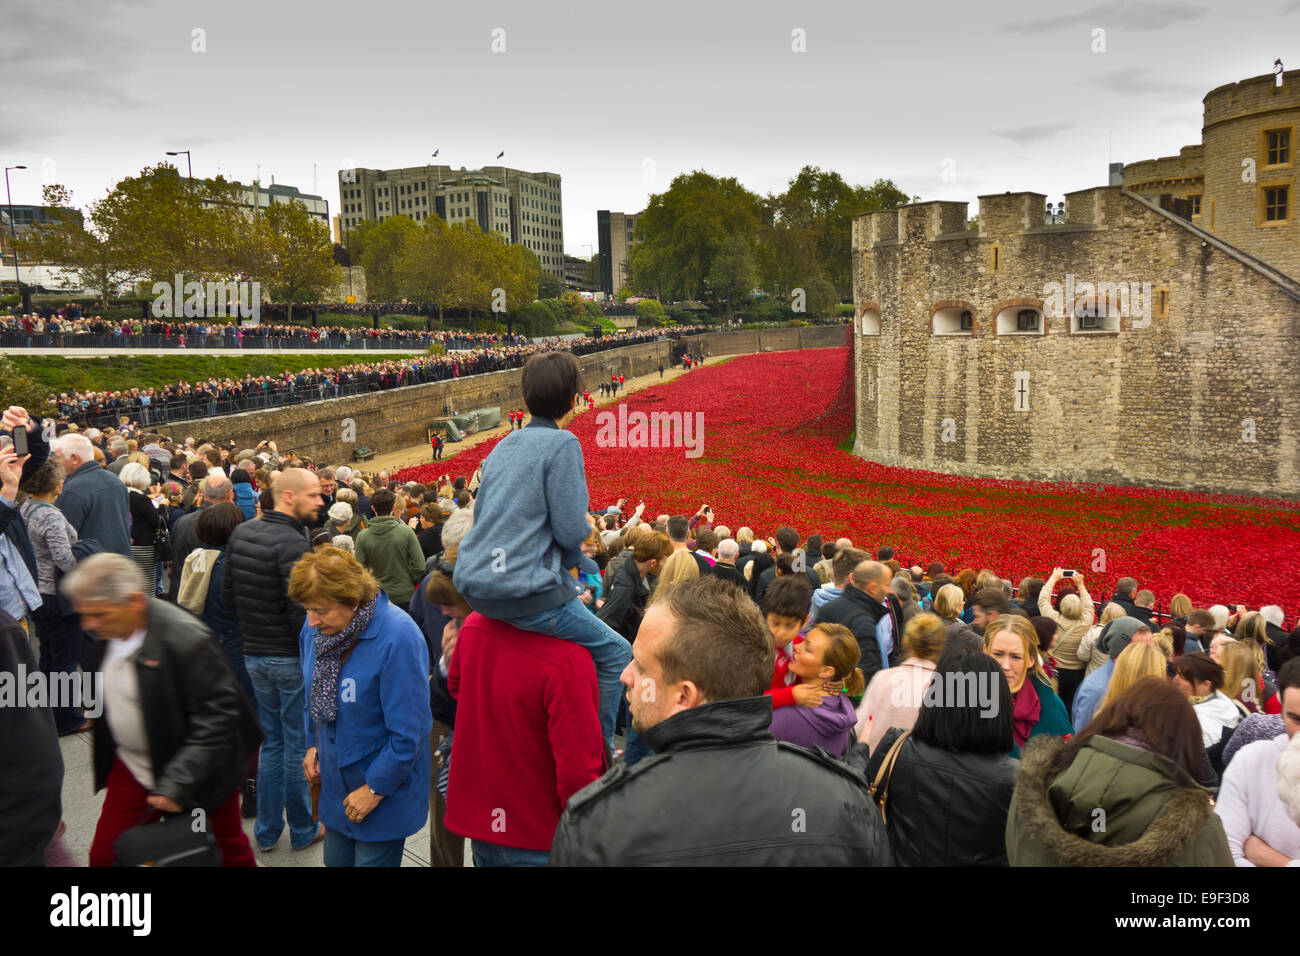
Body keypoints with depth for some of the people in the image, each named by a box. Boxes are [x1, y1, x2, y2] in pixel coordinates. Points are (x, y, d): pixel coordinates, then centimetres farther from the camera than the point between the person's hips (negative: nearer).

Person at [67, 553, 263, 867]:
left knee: (229, 849, 14)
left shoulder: (187, 638, -29)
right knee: (105, 854, 9)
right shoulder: (108, 631, -5)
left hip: (199, 771, -6)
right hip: (132, 768, 6)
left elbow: (216, 717, -26)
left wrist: (177, 783, -27)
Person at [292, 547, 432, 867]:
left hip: (384, 790, -6)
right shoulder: (316, 626, -6)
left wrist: (375, 789, -16)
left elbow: (409, 733, -23)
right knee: (336, 859, 18)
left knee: (372, 859, 8)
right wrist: (313, 745, 9)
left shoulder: (397, 638, -28)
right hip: (336, 782, 6)